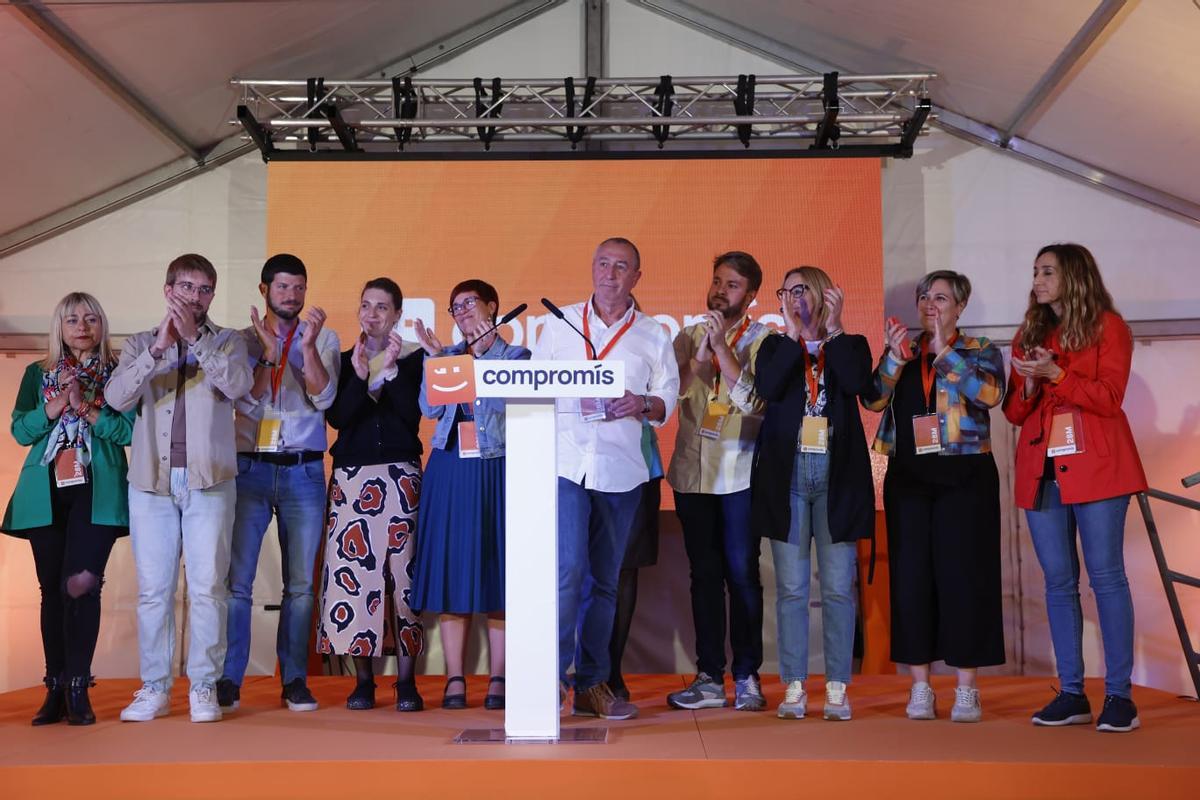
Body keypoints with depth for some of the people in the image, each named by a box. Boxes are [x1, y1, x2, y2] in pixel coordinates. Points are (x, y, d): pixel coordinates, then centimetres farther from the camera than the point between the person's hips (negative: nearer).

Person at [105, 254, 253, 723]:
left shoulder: (227, 342, 10)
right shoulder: (140, 344, 13)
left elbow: (238, 385, -11)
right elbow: (117, 397, -5)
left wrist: (195, 337, -15)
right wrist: (159, 348, -15)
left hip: (208, 480, -1)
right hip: (151, 480, 1)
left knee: (207, 587, -3)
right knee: (153, 589, 2)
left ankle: (203, 687, 5)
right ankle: (154, 688, 10)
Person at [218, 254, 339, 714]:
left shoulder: (324, 339, 8)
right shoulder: (243, 339, 8)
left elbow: (323, 398, -6)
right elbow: (247, 403, -4)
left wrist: (308, 345, -16)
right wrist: (268, 350, -12)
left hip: (303, 471, 0)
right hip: (250, 468, 0)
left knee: (301, 583, 3)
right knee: (237, 579, -4)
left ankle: (295, 680, 11)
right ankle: (228, 681, 3)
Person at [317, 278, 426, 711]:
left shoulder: (413, 357, 7)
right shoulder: (344, 359, 12)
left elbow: (412, 414, -5)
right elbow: (336, 418, -1)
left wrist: (393, 369, -11)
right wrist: (360, 377, -14)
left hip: (400, 475, -1)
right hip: (352, 475, 2)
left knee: (403, 569, -5)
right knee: (352, 569, -5)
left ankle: (406, 680, 0)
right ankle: (363, 678, 5)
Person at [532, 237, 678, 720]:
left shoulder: (653, 336, 12)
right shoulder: (560, 324, 11)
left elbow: (669, 400, 9)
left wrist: (644, 404, -12)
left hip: (621, 469, 2)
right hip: (565, 462, -2)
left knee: (604, 581, 8)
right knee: (568, 569, -15)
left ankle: (591, 685, 15)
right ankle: (552, 677, -9)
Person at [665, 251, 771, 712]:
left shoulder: (764, 340, 1)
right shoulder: (689, 337, 12)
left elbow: (752, 399, -12)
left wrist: (722, 348, -13)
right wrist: (699, 357, -12)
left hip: (740, 472, -3)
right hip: (693, 471, 4)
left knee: (742, 573, -3)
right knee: (704, 574, 6)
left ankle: (747, 676, 6)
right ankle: (710, 678, 11)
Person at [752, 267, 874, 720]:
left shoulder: (851, 346, 10)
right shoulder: (775, 347, 12)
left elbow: (859, 384, -12)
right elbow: (766, 388, -9)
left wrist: (833, 330, -7)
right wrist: (793, 333, -7)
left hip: (837, 474, -1)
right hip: (787, 474, 1)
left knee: (838, 588, 0)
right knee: (791, 588, 2)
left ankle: (837, 690, 7)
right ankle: (794, 688, 7)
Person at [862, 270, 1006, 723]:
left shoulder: (981, 351, 6)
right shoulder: (899, 352, 13)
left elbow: (990, 394, -14)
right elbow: (873, 400, 0)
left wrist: (945, 353, -14)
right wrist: (896, 358, -13)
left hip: (964, 476, -2)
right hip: (908, 476, 3)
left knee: (962, 575, -4)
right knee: (911, 576, 1)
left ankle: (967, 689, 4)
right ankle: (920, 687, 9)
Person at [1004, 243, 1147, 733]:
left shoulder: (1108, 326, 3)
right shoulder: (1029, 334, 17)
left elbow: (1110, 398, -8)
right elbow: (1014, 412, 14)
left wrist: (1055, 374, -17)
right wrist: (1029, 384, -6)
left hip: (1095, 467, -5)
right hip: (1042, 469, 5)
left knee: (1106, 576, -7)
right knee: (1059, 582, 4)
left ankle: (1119, 695, -2)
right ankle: (1071, 695, 8)